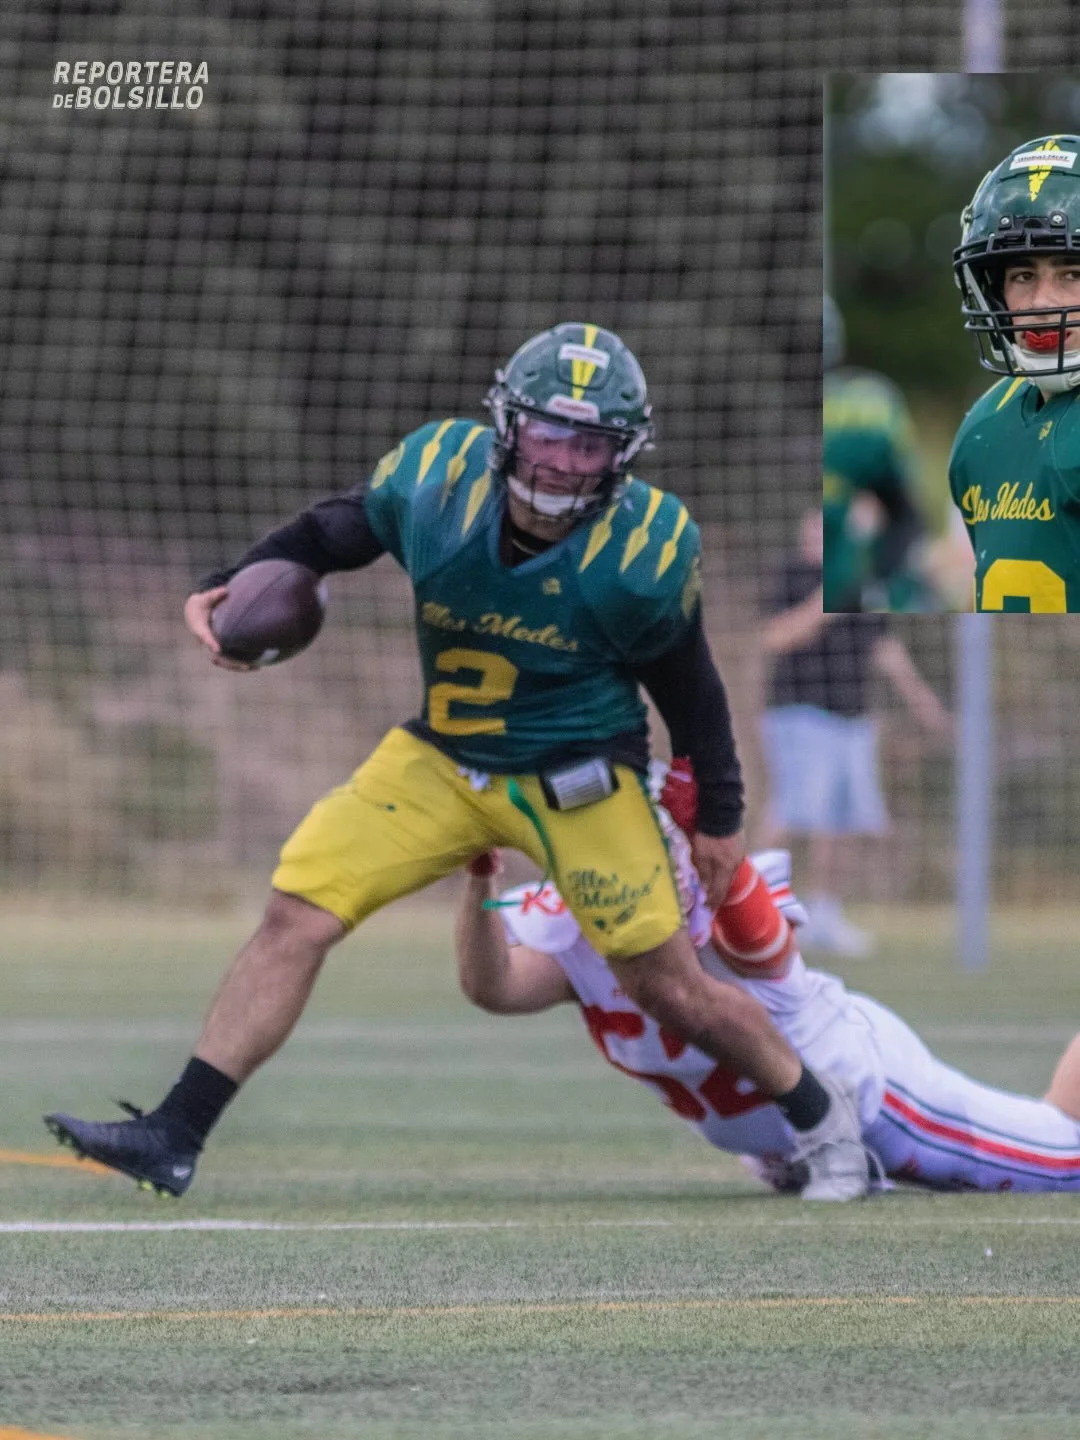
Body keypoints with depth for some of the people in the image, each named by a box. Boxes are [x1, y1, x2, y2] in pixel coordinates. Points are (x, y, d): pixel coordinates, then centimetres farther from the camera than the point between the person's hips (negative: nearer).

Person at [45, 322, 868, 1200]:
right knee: (297, 915, -10)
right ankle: (175, 1137, -7)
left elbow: (687, 684, -4)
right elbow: (334, 534, 4)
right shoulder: (436, 477, -17)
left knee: (672, 990, 1)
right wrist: (231, 588, -10)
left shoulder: (643, 551, -20)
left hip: (578, 777, -3)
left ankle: (823, 1120, 26)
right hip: (440, 759, 3)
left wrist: (721, 816, 5)